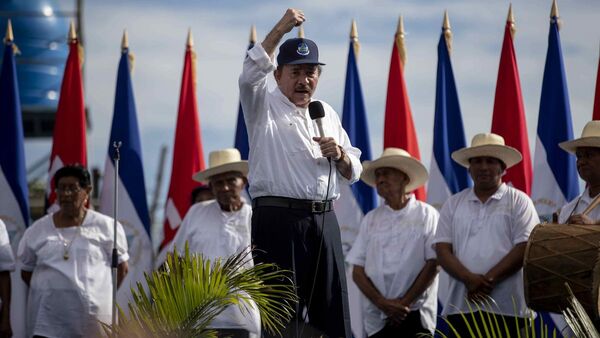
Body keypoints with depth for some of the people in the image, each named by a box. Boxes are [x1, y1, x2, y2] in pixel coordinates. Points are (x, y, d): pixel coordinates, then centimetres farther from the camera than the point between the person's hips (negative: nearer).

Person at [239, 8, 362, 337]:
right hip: (278, 219, -5)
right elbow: (250, 76, -18)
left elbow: (352, 173, 21)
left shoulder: (327, 113, 20)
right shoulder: (264, 107, 5)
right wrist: (280, 30, -25)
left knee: (331, 310, 4)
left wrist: (339, 155, -2)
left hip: (324, 221, 5)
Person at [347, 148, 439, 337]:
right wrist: (382, 303, -8)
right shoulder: (370, 220, 11)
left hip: (415, 316, -3)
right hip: (377, 319, 3)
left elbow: (433, 265, -5)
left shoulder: (427, 216, 1)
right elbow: (357, 271, 7)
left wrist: (405, 302, -10)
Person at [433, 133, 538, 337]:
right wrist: (470, 279, -13)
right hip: (460, 306, 3)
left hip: (506, 307, -3)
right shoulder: (453, 204, 13)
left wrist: (488, 280, -14)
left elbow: (524, 249, -5)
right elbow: (442, 250, 5)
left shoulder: (518, 202, 4)